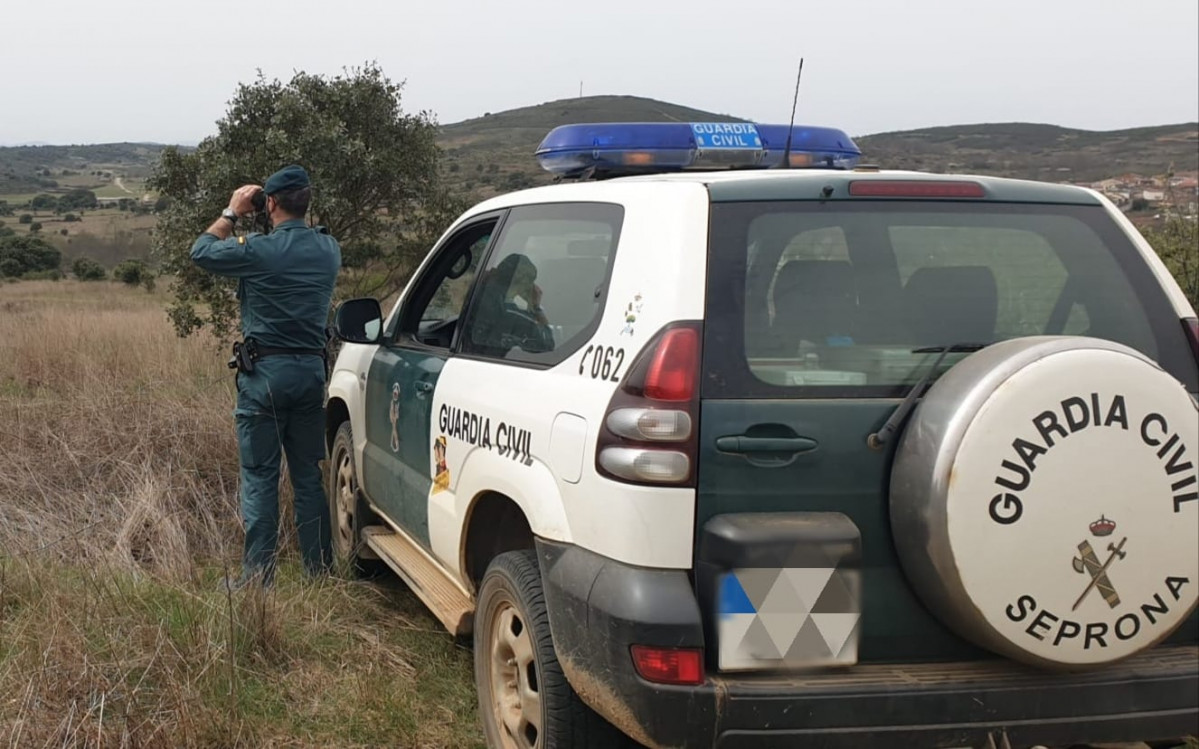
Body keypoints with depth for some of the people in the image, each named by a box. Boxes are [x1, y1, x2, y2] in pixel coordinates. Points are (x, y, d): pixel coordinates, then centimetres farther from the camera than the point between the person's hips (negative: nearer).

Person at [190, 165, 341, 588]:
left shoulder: (259, 250, -14)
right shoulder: (328, 250, 2)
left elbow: (201, 251, 1)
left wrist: (232, 213, 11)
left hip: (266, 372, -5)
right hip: (312, 369, 5)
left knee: (259, 477, 1)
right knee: (309, 475, 12)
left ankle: (258, 576, 3)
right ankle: (319, 570, 17)